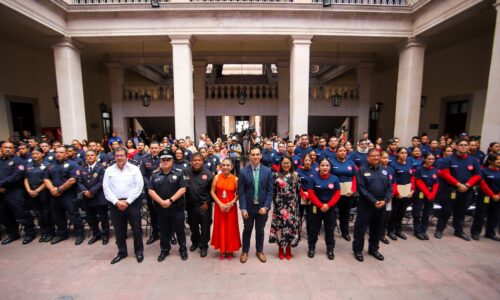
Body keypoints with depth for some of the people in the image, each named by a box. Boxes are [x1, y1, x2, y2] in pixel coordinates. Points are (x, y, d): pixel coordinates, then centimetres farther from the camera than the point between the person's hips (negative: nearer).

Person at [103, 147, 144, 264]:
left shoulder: (134, 169, -2)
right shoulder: (109, 170, 5)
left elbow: (139, 186, -8)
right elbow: (106, 188, 0)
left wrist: (127, 202, -12)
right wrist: (116, 202, -11)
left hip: (132, 203, -2)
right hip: (115, 204, 2)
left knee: (136, 228, 5)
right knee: (119, 230, 14)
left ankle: (139, 251, 23)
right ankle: (122, 252, 31)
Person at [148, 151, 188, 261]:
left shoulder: (178, 174, -2)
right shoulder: (155, 175, 4)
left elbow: (182, 189, -9)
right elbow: (150, 190, -1)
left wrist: (170, 200, -16)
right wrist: (161, 202, -13)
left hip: (177, 208, -2)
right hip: (161, 208, 2)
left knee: (180, 230, 8)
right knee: (164, 231, 16)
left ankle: (183, 249, 26)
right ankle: (164, 250, 34)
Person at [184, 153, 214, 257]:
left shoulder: (207, 173, -9)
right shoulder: (186, 172, -5)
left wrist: (208, 202, -7)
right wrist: (185, 202, -1)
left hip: (204, 205, -2)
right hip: (191, 205, 3)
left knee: (205, 227, 8)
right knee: (193, 226, 20)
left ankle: (203, 246, 27)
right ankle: (195, 242, 44)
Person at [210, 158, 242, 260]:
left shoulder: (235, 179, -9)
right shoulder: (217, 177, -4)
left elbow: (238, 194, -4)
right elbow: (212, 192, -3)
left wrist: (231, 203, -16)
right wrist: (220, 203, -12)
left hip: (231, 207, -1)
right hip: (219, 206, 2)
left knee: (231, 228, 8)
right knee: (220, 227, 11)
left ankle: (230, 250, 27)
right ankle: (222, 250, 29)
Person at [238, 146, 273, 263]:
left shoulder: (267, 171, -5)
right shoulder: (243, 172, -8)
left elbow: (270, 190, -4)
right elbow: (241, 191, -7)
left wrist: (266, 206, -11)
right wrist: (243, 208, -11)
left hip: (262, 207, 1)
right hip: (248, 206, -1)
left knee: (260, 230, 17)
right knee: (247, 230, 17)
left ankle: (260, 251, 38)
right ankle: (245, 251, 37)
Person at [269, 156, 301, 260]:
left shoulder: (295, 175, 5)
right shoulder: (276, 175, -1)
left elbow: (298, 190, 8)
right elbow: (273, 190, -1)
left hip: (292, 205, 2)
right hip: (280, 205, -2)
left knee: (291, 224, 6)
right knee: (280, 224, 4)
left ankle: (288, 249, 25)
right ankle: (280, 249, 22)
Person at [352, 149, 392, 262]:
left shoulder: (384, 171, 8)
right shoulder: (362, 170, -8)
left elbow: (389, 187, 5)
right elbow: (361, 188, -15)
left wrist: (385, 200, -10)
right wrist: (374, 201, -18)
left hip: (381, 204, 5)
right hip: (366, 204, -5)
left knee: (377, 228, 17)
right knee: (361, 228, 3)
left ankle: (373, 249, 35)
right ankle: (358, 250, 19)